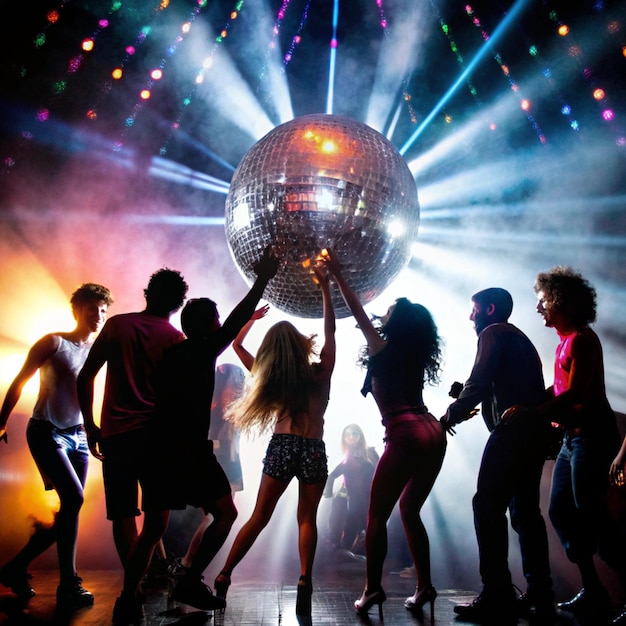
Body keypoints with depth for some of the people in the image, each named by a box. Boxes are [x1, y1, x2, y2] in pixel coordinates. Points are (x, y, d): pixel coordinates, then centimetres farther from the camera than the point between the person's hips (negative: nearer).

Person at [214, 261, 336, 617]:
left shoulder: (271, 377, 1)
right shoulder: (320, 373, -5)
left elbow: (237, 345, 12)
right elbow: (331, 330, 2)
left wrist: (253, 316, 19)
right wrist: (325, 286, 3)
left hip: (281, 447, 2)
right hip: (314, 450, -1)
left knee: (259, 518, 10)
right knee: (307, 518, 9)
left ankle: (224, 577, 8)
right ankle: (305, 578, -7)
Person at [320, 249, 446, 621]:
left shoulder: (385, 350, 3)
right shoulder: (415, 355, 19)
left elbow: (357, 311, 9)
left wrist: (337, 275, 17)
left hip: (406, 435, -7)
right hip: (433, 433, 7)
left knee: (377, 515, 1)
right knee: (409, 511, 16)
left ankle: (373, 588, -1)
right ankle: (424, 587, 13)